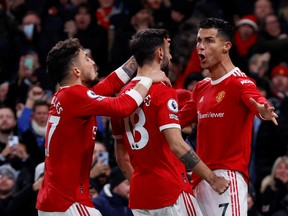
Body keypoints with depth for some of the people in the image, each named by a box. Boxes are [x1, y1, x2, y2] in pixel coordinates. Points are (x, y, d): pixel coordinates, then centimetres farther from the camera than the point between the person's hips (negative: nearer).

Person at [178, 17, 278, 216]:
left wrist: (263, 111, -51)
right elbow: (178, 120, 28)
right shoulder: (201, 88, 17)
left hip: (228, 176, -8)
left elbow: (259, 102, -29)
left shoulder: (240, 82, -8)